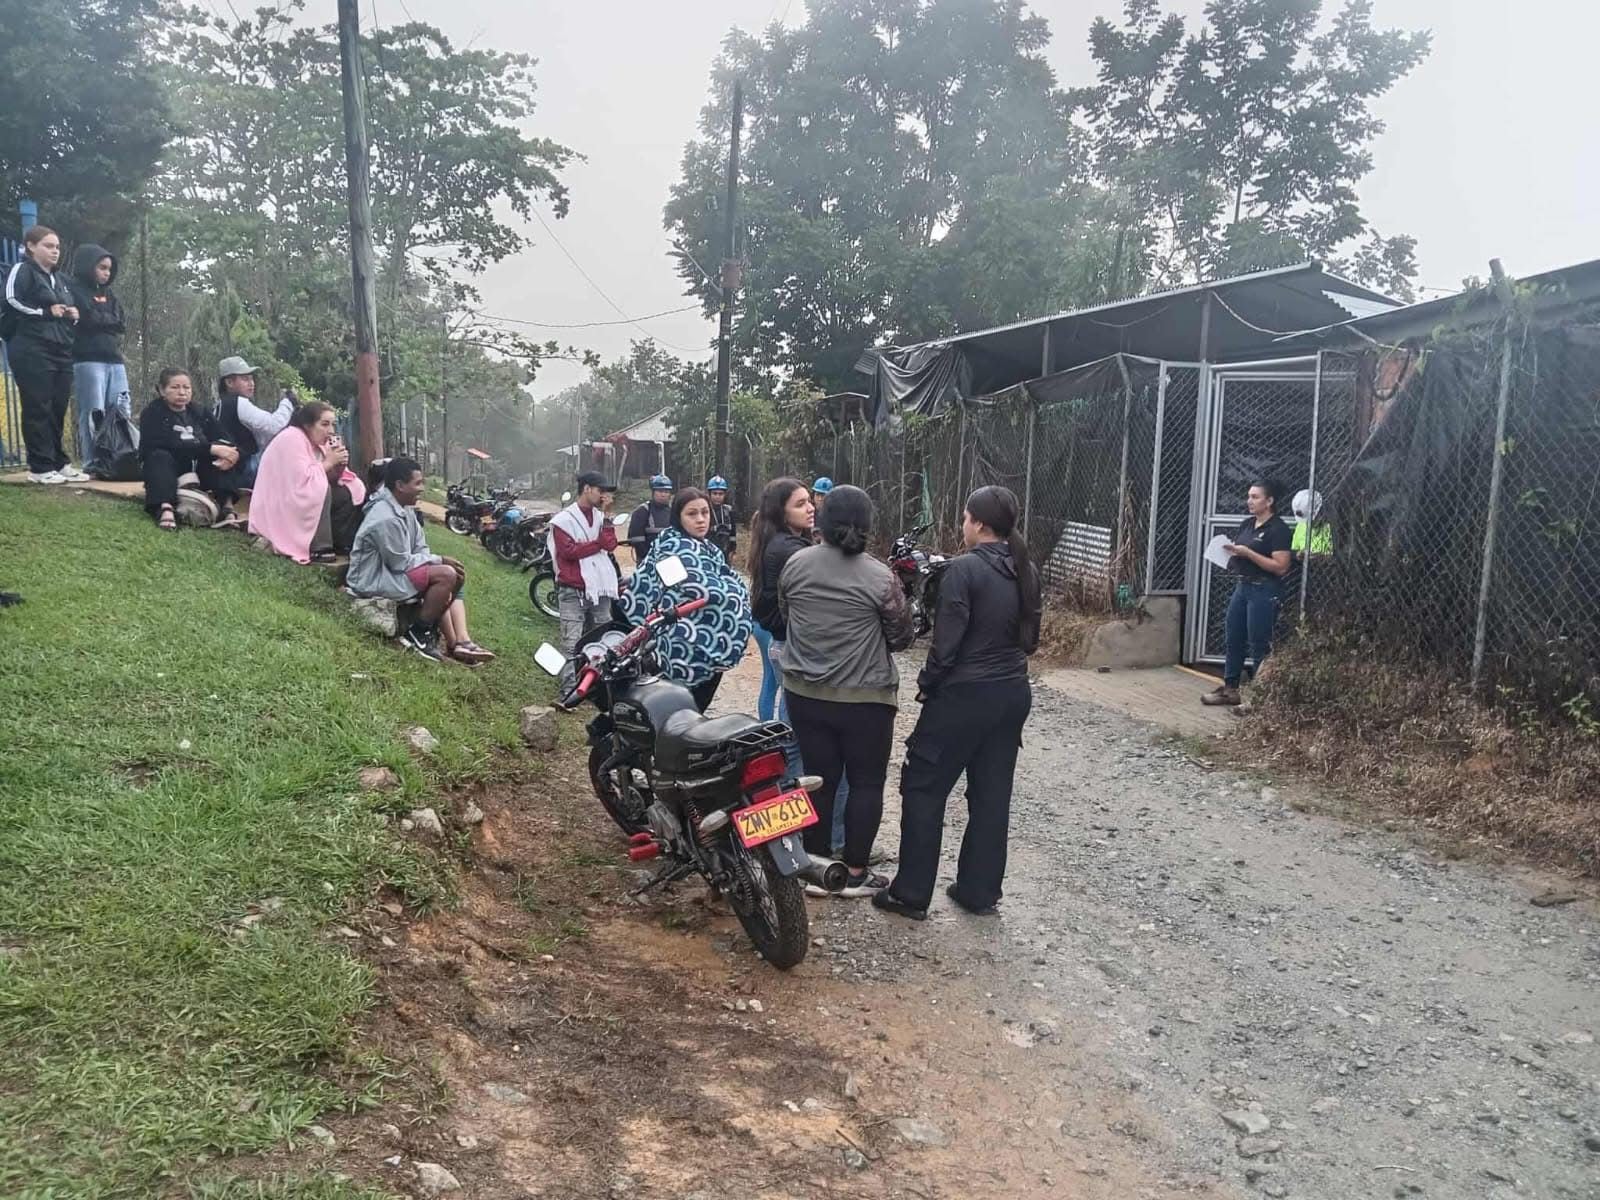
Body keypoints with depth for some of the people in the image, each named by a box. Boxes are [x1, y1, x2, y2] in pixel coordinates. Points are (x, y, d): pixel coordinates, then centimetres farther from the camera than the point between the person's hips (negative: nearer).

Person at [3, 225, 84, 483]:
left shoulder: (58, 279, 25)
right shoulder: (21, 271, 0)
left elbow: (67, 309, 32)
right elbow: (11, 302, -13)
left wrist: (72, 314, 9)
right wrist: (46, 311, -13)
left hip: (60, 350, 7)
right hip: (31, 351, -7)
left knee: (58, 409, 5)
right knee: (38, 408, -7)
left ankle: (59, 463, 10)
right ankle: (40, 467, -5)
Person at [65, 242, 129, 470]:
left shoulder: (109, 294, 23)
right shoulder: (74, 290, 1)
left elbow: (119, 323, 12)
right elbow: (88, 319, -12)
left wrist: (99, 318, -1)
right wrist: (108, 319, 3)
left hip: (114, 360, 7)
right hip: (88, 361, -7)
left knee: (122, 413, -1)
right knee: (94, 415, -10)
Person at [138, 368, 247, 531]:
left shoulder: (200, 412, 10)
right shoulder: (152, 413, -4)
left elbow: (223, 441, -4)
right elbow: (171, 445, -22)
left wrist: (232, 453, -29)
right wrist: (211, 449, -31)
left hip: (198, 473, 4)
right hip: (168, 472, -4)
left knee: (226, 452, -19)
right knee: (160, 456, -32)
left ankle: (227, 506, -37)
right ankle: (166, 508, -53)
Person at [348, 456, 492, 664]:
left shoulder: (405, 509, 6)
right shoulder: (386, 519, -24)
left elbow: (420, 548, 8)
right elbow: (401, 563, -21)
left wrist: (436, 562, -11)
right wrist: (439, 560, -13)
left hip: (392, 570, 11)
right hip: (373, 581, -11)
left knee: (456, 577, 6)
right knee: (446, 575, -23)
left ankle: (458, 643, -9)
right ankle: (418, 634, -9)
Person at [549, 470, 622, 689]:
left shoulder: (601, 516, 14)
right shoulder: (564, 519, -4)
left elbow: (610, 545, 1)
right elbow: (569, 551, -14)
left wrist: (606, 515, -4)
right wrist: (598, 543, -6)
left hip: (600, 589, 6)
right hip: (573, 592, -6)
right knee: (572, 644, -8)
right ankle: (569, 690, -8)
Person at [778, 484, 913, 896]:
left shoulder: (795, 564, -2)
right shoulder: (879, 577, -13)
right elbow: (901, 637, -3)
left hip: (805, 693, 4)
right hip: (865, 697, -4)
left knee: (819, 778, 13)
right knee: (866, 782, 10)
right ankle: (856, 873, 15)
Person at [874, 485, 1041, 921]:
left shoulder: (964, 569, -17)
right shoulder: (1026, 571, 5)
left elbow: (947, 639, -18)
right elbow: (1030, 636, 13)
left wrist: (926, 684, -5)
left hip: (963, 696, -7)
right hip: (1013, 693, 7)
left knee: (923, 788, 5)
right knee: (992, 794, 14)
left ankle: (911, 893, 9)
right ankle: (979, 891, 22)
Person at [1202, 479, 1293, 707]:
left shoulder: (1278, 529, -13)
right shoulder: (1246, 524, 11)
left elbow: (1281, 567, -19)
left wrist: (1248, 553, -21)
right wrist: (1230, 550, 0)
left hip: (1264, 591, -8)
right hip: (1242, 586, 8)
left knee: (1259, 645, -2)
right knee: (1233, 641, 12)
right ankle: (1229, 689, 21)